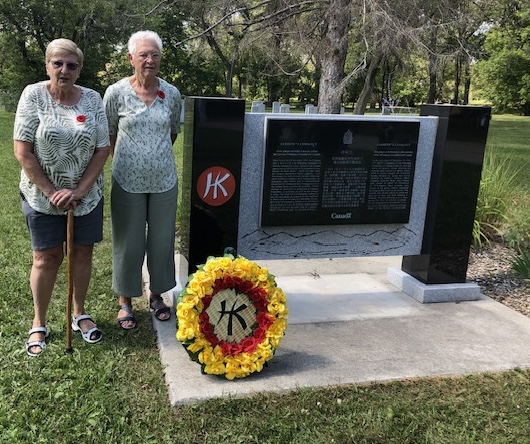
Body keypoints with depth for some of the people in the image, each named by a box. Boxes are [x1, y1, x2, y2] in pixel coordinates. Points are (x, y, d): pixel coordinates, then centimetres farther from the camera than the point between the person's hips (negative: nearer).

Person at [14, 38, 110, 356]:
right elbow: (23, 152, -11)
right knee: (46, 258, 5)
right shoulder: (33, 95, -8)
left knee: (83, 252, 10)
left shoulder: (92, 99, -3)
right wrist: (51, 192, -14)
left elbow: (103, 149, -3)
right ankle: (39, 324, 21)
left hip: (86, 194, 2)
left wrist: (79, 190, -12)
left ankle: (80, 314, 29)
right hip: (42, 195, -2)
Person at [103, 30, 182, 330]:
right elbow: (108, 135, 4)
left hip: (164, 182, 2)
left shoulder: (172, 94, -1)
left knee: (162, 241, 12)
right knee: (129, 244, 7)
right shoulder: (116, 93, -8)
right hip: (128, 182, -2)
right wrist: (127, 160, 6)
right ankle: (125, 300, 25)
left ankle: (157, 294, 32)